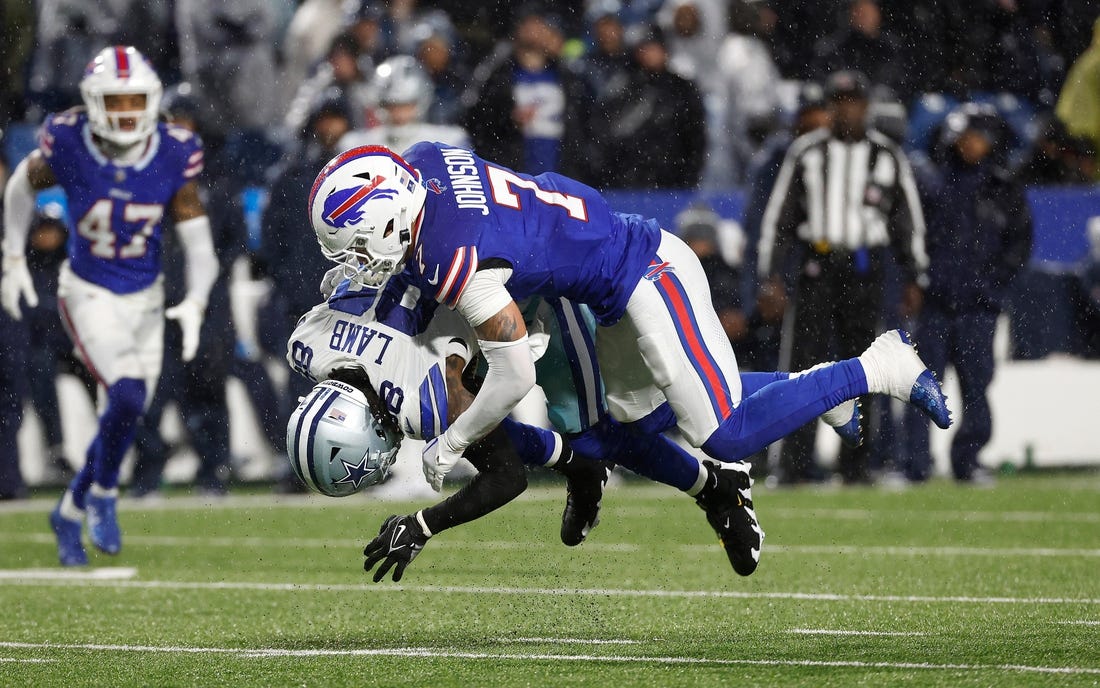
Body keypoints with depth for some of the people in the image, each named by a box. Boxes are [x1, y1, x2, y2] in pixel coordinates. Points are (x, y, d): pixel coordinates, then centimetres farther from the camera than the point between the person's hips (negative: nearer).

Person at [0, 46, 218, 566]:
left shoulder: (172, 157, -13)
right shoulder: (68, 145, -18)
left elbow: (199, 245, -8)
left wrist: (195, 303, -24)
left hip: (145, 299, 3)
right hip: (89, 294, -3)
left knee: (125, 417, 9)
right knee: (127, 396, -22)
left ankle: (70, 512, 34)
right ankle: (103, 494, 4)